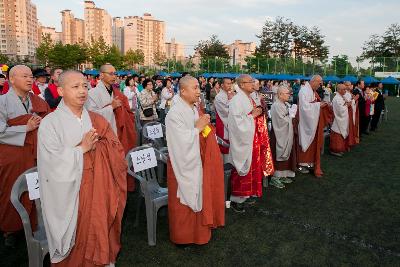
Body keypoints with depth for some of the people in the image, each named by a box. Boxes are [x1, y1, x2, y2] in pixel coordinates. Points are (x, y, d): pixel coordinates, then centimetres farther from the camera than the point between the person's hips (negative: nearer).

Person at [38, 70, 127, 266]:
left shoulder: (97, 121, 4)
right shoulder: (50, 123, -7)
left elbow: (116, 152, -1)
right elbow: (53, 163, -14)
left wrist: (94, 146, -16)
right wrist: (81, 149, -13)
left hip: (98, 193, 3)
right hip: (70, 196, -3)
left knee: (99, 238, 14)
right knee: (77, 245, 10)